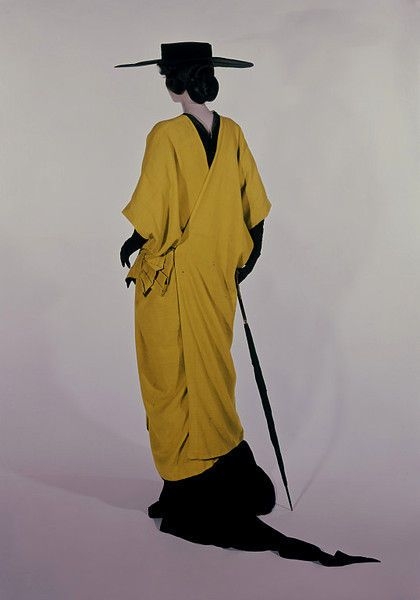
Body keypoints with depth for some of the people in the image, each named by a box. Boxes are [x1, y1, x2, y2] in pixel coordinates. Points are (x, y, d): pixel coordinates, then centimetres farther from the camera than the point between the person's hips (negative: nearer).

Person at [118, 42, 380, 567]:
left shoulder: (166, 136, -16)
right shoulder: (232, 133, 2)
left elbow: (150, 218, -18)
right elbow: (255, 206, 8)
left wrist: (131, 246, 1)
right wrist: (245, 258, 18)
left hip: (172, 280, -6)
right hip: (217, 278, 6)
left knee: (173, 385, 6)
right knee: (213, 380, 18)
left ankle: (189, 494, 12)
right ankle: (234, 480, 27)